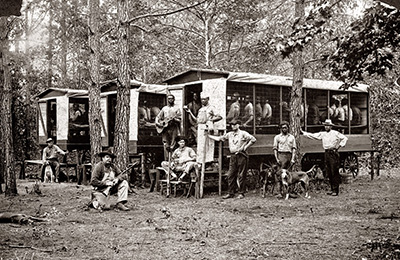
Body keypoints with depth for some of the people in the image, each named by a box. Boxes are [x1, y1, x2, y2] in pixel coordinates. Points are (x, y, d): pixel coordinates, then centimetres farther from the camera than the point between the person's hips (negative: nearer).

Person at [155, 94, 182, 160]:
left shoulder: (176, 108, 7)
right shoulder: (164, 108, 18)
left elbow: (179, 119, 0)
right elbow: (158, 117, 21)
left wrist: (174, 119, -18)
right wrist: (157, 123, 3)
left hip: (173, 128, -3)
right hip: (164, 128, 3)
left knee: (172, 146, -8)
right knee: (166, 145, -3)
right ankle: (166, 161, -3)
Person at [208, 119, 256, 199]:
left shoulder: (243, 134, -3)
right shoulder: (229, 134, 13)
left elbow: (253, 139, -11)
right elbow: (219, 138, 18)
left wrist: (245, 147, -12)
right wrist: (208, 135, 14)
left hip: (241, 156, -5)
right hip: (233, 156, 5)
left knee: (241, 175, -2)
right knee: (231, 175, 3)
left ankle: (241, 193, 5)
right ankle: (230, 193, 9)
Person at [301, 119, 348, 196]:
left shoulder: (335, 133, -2)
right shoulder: (322, 134, 12)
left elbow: (345, 138, 0)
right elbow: (312, 136, 12)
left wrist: (339, 146, -6)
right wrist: (303, 132, 8)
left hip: (334, 153, -6)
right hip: (327, 153, 6)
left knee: (334, 172, -7)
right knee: (329, 173, 7)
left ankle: (336, 190, -5)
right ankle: (332, 189, 15)